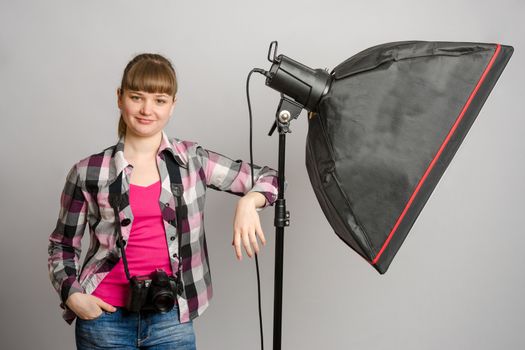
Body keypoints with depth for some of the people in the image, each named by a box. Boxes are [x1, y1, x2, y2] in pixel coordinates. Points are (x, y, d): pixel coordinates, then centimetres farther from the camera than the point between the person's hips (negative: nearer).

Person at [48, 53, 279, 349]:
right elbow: (63, 245, 9)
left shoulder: (192, 160, 0)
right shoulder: (89, 173, -2)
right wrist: (72, 294, -5)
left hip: (172, 320, 1)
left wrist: (248, 202, -16)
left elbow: (267, 178, 4)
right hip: (105, 316, -1)